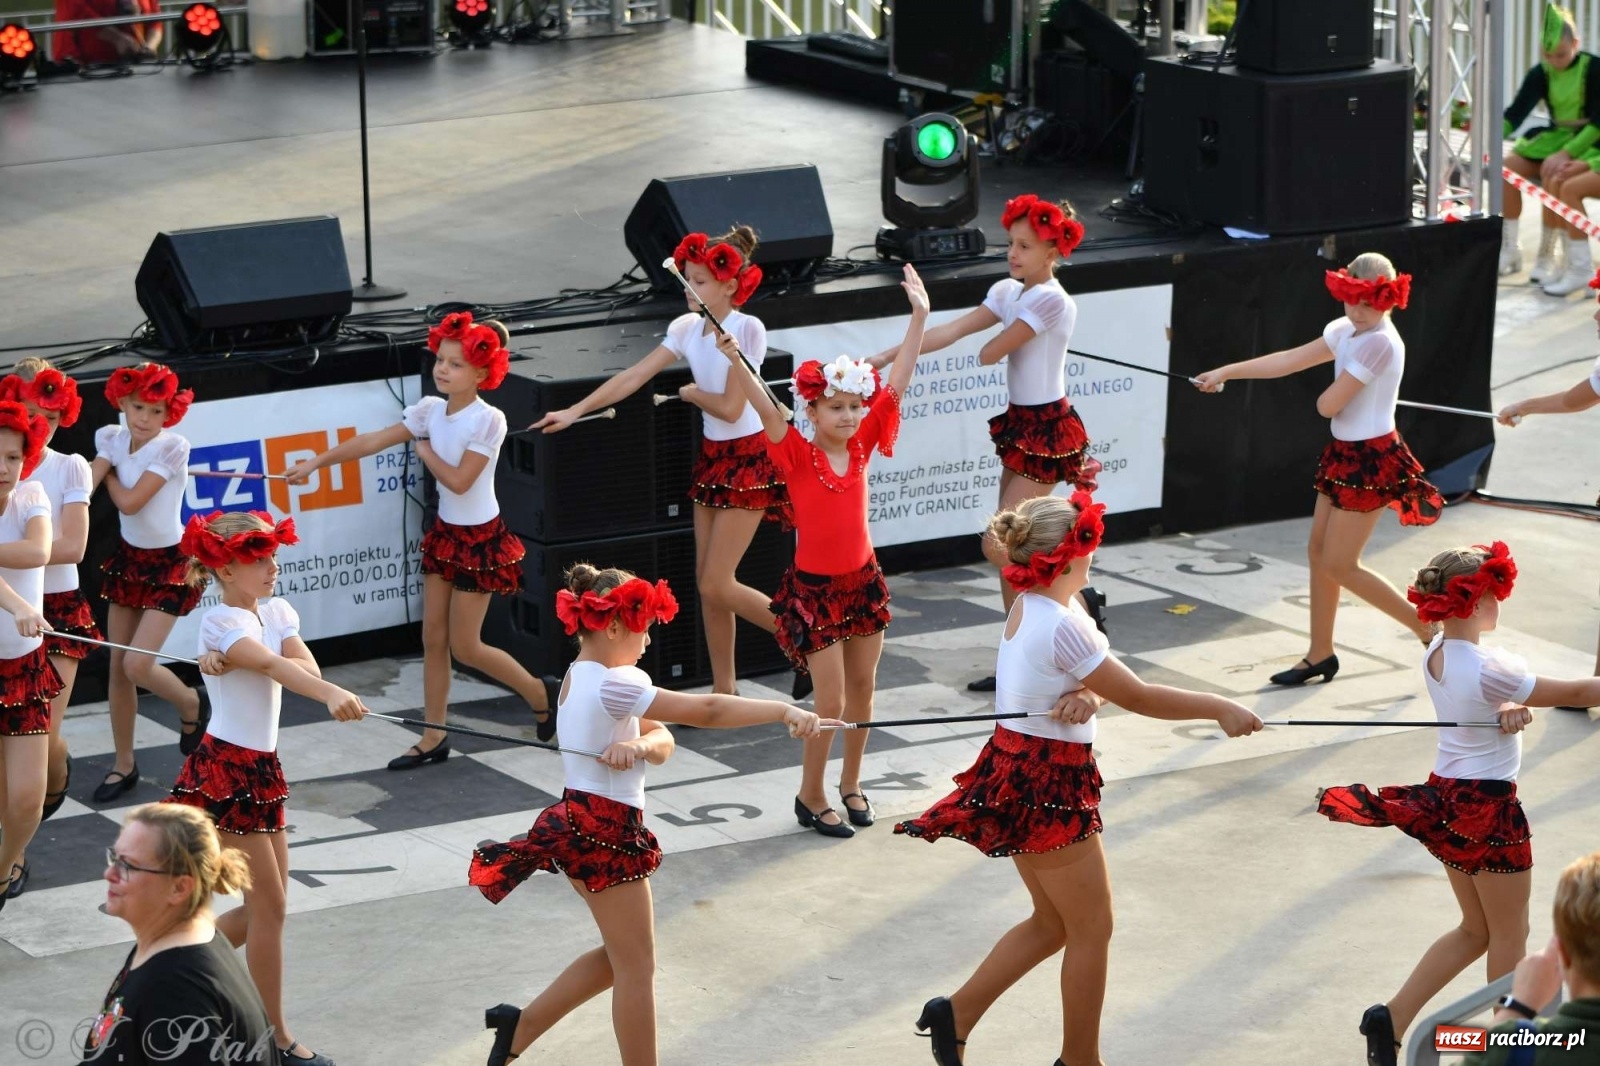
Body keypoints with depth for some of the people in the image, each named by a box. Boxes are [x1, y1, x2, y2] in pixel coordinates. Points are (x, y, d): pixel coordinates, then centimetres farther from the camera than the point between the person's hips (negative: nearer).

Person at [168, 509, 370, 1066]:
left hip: (262, 769, 8)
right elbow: (275, 667, -35)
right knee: (270, 904, -4)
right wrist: (334, 697, -51)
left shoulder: (276, 612, 9)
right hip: (226, 770, -8)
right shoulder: (222, 621, -16)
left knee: (266, 903, 13)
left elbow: (308, 670, -9)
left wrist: (239, 661, -26)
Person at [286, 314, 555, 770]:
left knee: (465, 647, -1)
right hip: (445, 531, 7)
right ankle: (434, 737, 17)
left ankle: (540, 693, 22)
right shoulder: (431, 409, -1)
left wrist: (424, 449, -10)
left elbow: (459, 480, -24)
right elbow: (372, 441, -3)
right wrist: (317, 461, -9)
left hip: (480, 538, -7)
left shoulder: (488, 420, -20)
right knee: (433, 638, 8)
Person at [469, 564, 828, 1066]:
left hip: (582, 824, 10)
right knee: (637, 969, 1)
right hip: (605, 834, -10)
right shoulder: (612, 685, -21)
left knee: (622, 957, 20)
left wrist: (640, 745, -20)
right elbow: (706, 710, -27)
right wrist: (786, 712, -29)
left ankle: (521, 1025, 24)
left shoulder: (580, 678, 10)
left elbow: (662, 739, 4)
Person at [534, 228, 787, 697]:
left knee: (716, 586, -9)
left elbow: (730, 408, -20)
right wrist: (575, 411, -4)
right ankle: (724, 690, 17)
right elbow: (632, 377, 0)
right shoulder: (688, 327, 1)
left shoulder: (747, 329, -18)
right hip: (711, 457, 7)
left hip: (748, 460, -7)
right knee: (706, 583, 8)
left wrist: (691, 393, -3)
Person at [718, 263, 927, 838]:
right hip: (813, 588, -5)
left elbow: (896, 384, -6)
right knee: (830, 699, -4)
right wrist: (734, 359, -46)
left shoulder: (862, 444, -4)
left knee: (862, 688, 13)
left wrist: (918, 316, -11)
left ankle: (850, 784, 31)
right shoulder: (798, 455, -15)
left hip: (863, 580, 5)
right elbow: (766, 410, -30)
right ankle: (811, 796, 13)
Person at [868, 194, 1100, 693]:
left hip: (1047, 431, -9)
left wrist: (997, 341, 6)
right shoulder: (1009, 292, 6)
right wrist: (886, 356, -8)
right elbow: (950, 332, 0)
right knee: (1010, 552, 10)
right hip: (1020, 426, 9)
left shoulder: (1050, 299, -20)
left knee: (998, 547, -10)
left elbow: (988, 354, -18)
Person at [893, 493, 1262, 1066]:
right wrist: (1220, 708, -11)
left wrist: (1085, 697, -21)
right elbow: (1139, 697, -19)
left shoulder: (1028, 605, 4)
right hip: (1047, 785, -9)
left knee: (1053, 923, 20)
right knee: (1092, 928, 6)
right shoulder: (1061, 626, -24)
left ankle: (955, 1014, 21)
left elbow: (1105, 682, 2)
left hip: (1021, 769, 9)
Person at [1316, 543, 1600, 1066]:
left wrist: (1509, 708, -24)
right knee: (1510, 934, 11)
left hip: (1445, 796, 8)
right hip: (1488, 808, -8)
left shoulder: (1436, 654, 1)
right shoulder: (1490, 669, -24)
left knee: (1475, 931, 19)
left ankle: (1392, 1018, 11)